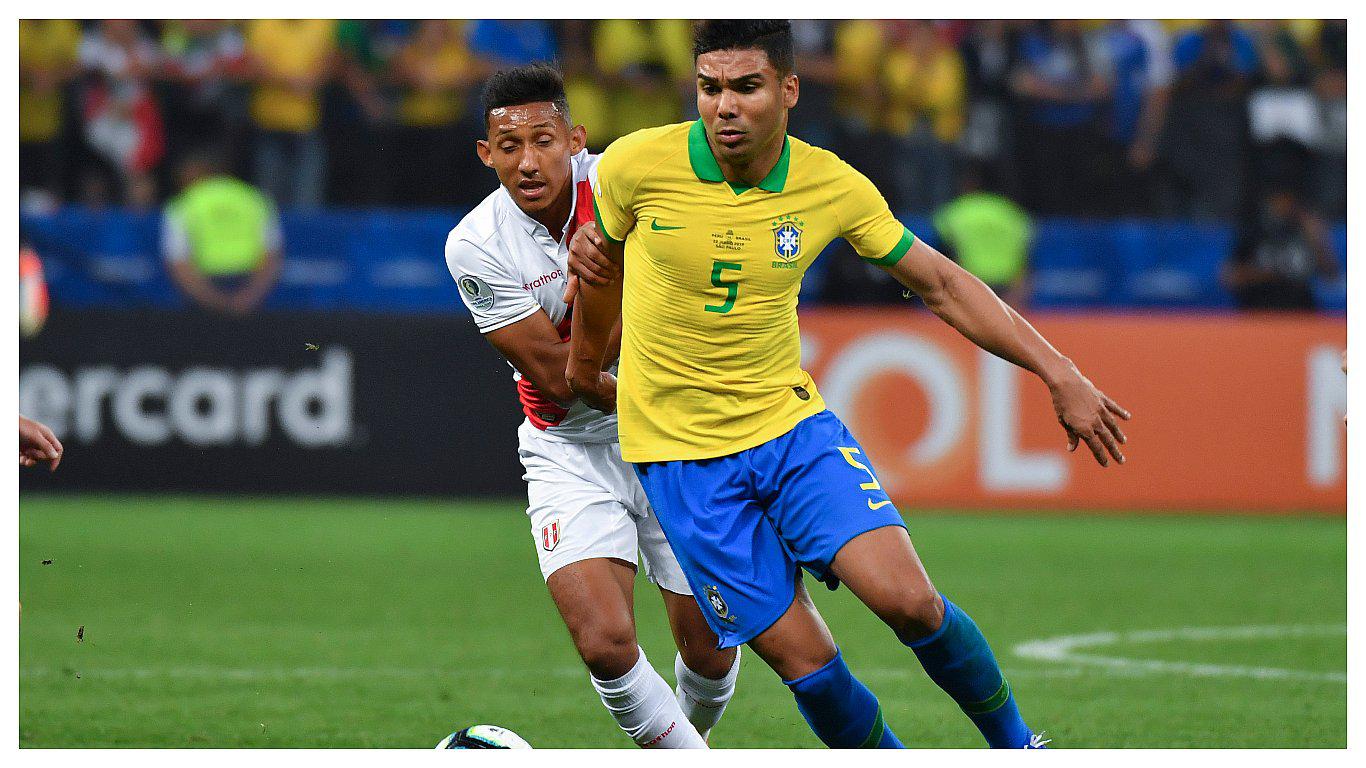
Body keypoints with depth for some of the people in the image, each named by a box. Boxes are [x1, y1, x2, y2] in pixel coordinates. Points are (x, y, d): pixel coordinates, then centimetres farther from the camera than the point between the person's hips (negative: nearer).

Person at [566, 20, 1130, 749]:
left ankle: (1015, 742, 6)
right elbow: (603, 254, 9)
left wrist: (1060, 375, -1)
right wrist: (587, 367, 21)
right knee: (805, 661, -8)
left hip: (793, 425, 1)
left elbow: (941, 285, 3)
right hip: (683, 458, -1)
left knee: (908, 599, -17)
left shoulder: (832, 187, -8)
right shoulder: (638, 165, -13)